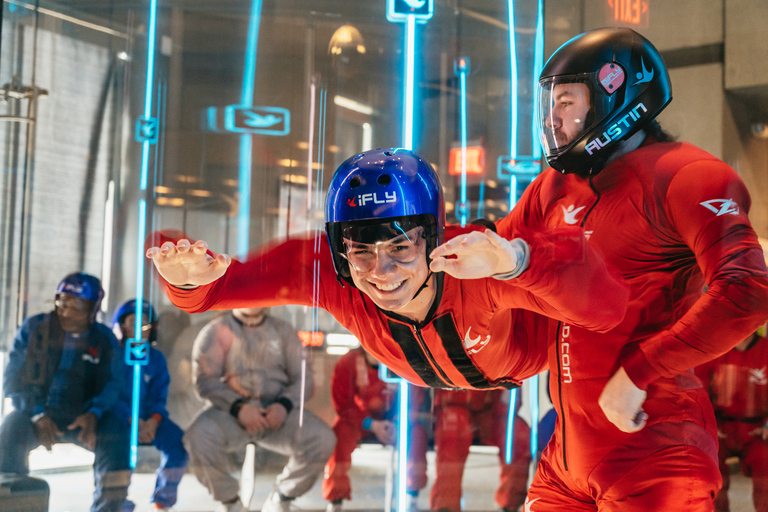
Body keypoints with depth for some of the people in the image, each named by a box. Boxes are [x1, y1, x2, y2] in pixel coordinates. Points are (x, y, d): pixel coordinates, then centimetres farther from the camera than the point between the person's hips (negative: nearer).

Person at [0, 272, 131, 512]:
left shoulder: (104, 339, 4)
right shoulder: (33, 328, 0)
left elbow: (111, 382, -3)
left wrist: (93, 414, -26)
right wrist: (37, 415, -21)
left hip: (80, 418, 1)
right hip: (34, 413, -1)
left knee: (117, 432, -27)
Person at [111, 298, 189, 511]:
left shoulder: (156, 358, 9)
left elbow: (159, 396, 5)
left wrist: (153, 421, -16)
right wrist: (134, 421, -24)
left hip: (148, 420, 4)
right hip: (118, 420, -4)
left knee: (178, 440, -20)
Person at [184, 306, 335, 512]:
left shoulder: (284, 331, 14)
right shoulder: (215, 332, 7)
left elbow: (303, 378, 7)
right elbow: (206, 380, -5)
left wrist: (284, 405, -14)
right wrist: (238, 407, -22)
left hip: (276, 411, 2)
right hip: (229, 410, -2)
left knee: (323, 439, -26)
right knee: (199, 437, -34)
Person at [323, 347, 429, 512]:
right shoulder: (348, 362, -15)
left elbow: (415, 401, -6)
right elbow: (342, 405, -12)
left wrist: (398, 424, -24)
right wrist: (371, 424, -24)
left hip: (389, 423, 1)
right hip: (358, 421, -1)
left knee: (418, 431, -26)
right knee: (341, 432, -32)